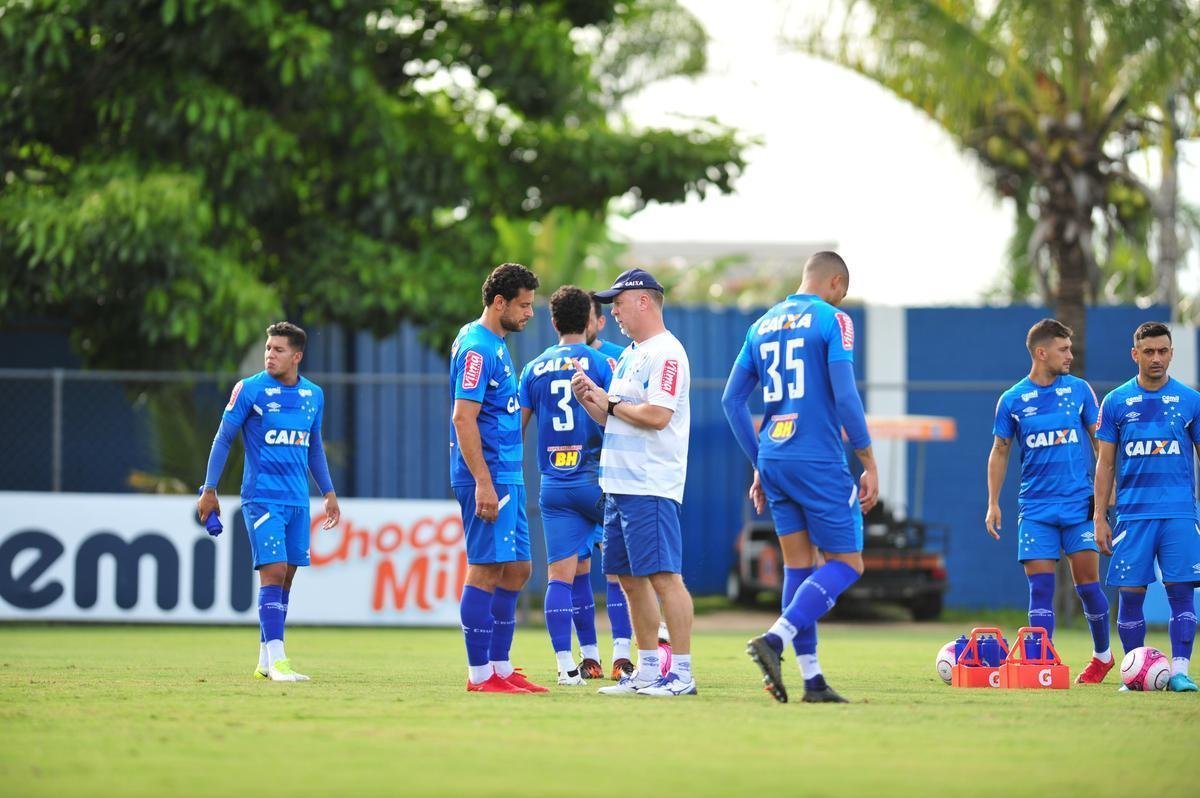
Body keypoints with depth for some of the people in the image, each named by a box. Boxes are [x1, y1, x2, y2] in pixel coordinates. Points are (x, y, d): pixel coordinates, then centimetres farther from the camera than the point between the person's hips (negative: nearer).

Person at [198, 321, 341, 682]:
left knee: (284, 580, 7)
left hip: (297, 501, 5)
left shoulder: (314, 395, 10)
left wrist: (328, 492, 19)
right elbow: (223, 439, 0)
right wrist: (209, 490, -3)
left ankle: (265, 661, 14)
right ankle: (276, 661, -18)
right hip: (262, 498, -5)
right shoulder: (249, 390, -5)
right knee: (274, 573, -15)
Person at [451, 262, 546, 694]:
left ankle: (500, 667, 17)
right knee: (486, 570, -7)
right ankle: (480, 674, -4)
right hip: (488, 477, -10)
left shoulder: (496, 346, 17)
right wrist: (484, 484, -23)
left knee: (516, 570, 12)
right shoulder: (476, 348, -14)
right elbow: (463, 419, -20)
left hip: (507, 476, 10)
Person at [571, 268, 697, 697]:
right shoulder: (630, 355, 19)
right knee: (630, 578, 11)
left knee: (663, 576, -12)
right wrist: (589, 399, 6)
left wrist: (611, 403, -9)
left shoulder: (666, 354, -11)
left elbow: (656, 416, -22)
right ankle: (648, 670, 17)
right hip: (619, 484, 10)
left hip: (651, 488, -10)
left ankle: (682, 672, -11)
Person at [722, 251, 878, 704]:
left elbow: (732, 400, 14)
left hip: (773, 462, 7)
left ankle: (812, 679, 7)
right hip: (819, 462, -7)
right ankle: (774, 640, -19)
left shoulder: (762, 326, 15)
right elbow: (844, 397, -13)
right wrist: (869, 465, -7)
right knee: (847, 563, 0)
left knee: (799, 566, 11)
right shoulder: (832, 321, -5)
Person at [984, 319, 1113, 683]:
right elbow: (1000, 452, 11)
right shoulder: (1013, 400, 3)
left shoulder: (1078, 390, 4)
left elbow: (1100, 440, 9)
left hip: (1079, 504, 0)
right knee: (1040, 587, -5)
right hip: (1036, 508, 0)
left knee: (1087, 581, -1)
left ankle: (1103, 655, 18)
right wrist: (993, 503, 5)